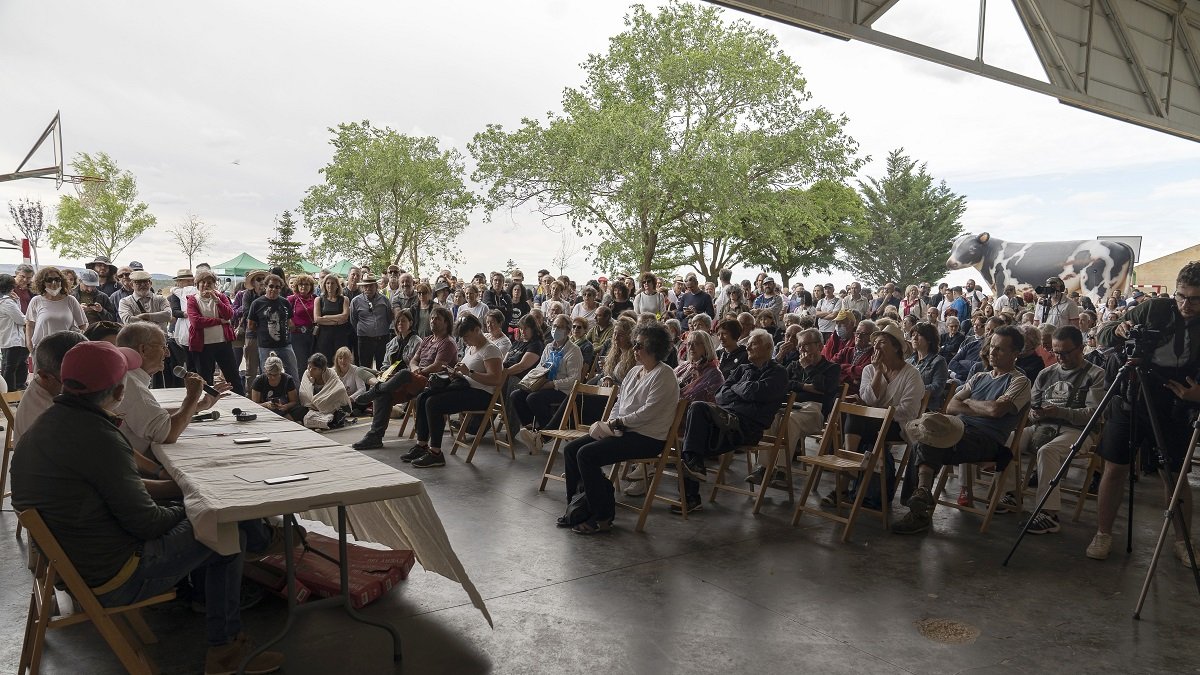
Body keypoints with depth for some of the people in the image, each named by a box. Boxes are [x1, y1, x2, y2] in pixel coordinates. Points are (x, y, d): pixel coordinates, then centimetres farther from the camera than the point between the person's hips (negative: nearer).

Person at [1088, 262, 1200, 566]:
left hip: (1175, 411, 1)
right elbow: (1103, 335, -3)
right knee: (1115, 469, 2)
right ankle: (1103, 534, 14)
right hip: (1130, 401, 0)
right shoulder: (1154, 309, -7)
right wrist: (1118, 330, -24)